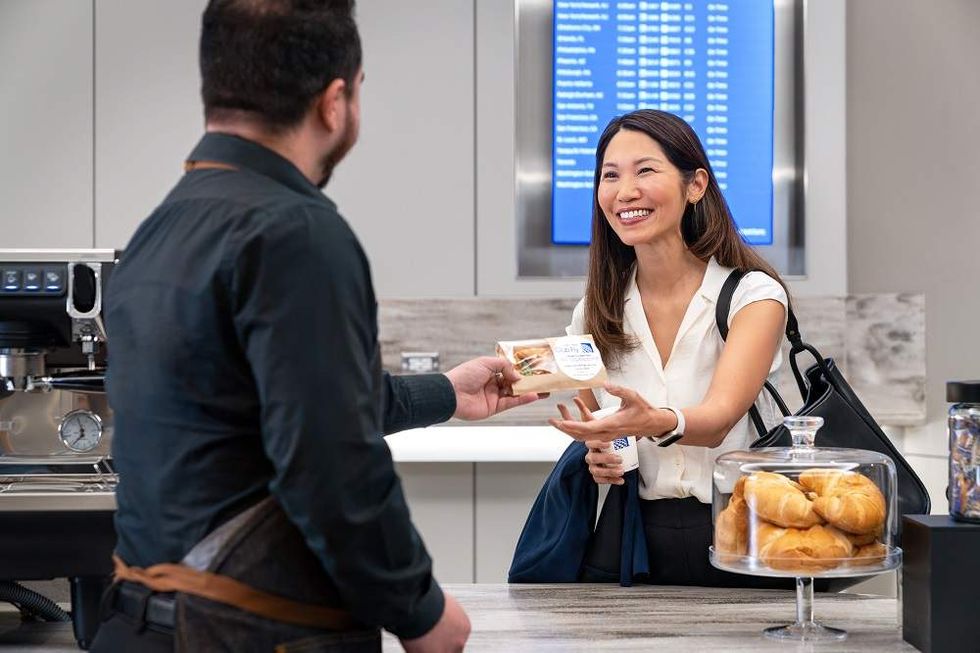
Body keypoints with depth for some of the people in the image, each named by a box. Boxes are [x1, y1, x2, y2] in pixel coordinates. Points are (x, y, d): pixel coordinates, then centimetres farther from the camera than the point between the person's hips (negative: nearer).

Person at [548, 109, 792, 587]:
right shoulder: (593, 316, 8)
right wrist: (596, 457, -3)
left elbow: (718, 418, -17)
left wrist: (657, 423, -37)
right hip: (636, 543, 4)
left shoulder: (753, 296, -2)